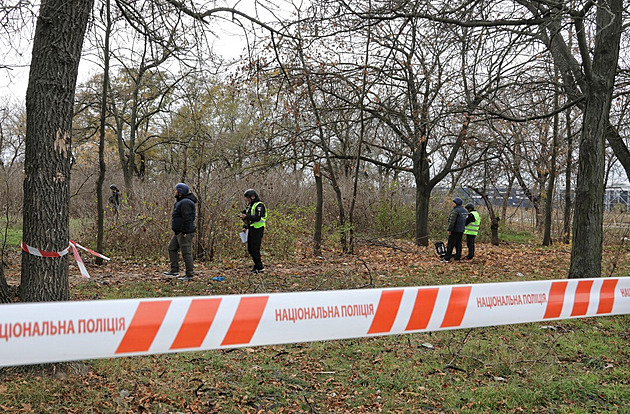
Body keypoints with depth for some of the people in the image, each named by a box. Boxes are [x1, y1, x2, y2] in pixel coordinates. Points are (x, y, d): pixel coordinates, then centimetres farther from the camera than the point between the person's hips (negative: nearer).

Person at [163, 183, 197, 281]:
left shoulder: (185, 203, -18)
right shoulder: (180, 201, 17)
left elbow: (187, 219, -24)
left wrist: (184, 232, -25)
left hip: (185, 233, -11)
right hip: (178, 232, 11)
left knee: (186, 253, -6)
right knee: (172, 248, 14)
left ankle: (189, 275, -1)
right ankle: (174, 270, 18)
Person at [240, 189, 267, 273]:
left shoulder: (259, 205, -11)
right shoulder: (249, 205, 17)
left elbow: (258, 217, -23)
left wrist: (246, 217, -20)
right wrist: (244, 226, 14)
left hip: (257, 230, -9)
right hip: (251, 229, 9)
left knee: (254, 249, -11)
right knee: (250, 249, 11)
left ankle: (260, 267, -5)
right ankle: (257, 265, 20)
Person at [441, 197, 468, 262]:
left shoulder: (455, 211, -16)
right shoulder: (464, 211, 11)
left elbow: (452, 221, -21)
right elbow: (465, 221, 16)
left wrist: (449, 229, -18)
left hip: (455, 230, -8)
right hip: (461, 230, 8)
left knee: (450, 244, -6)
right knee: (458, 244, 13)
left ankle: (447, 258, -5)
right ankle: (458, 257, 15)